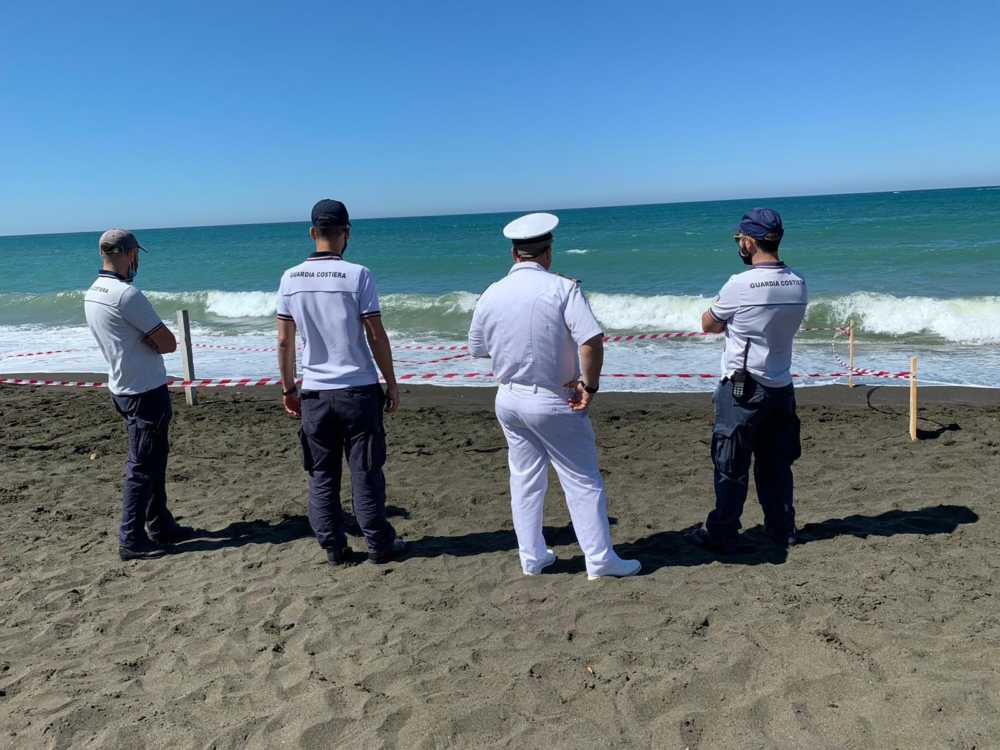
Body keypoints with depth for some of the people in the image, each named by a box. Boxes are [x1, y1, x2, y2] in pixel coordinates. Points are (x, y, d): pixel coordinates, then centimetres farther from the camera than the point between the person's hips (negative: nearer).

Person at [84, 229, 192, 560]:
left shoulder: (92, 293, 9)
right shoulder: (126, 294, -21)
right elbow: (168, 343, -18)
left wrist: (145, 341, -1)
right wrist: (153, 341, -1)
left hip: (124, 389, 10)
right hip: (145, 392, -10)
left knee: (154, 459, 18)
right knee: (142, 466, -3)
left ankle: (161, 526, 28)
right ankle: (131, 540, 4)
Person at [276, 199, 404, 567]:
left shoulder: (291, 278, 1)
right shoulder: (358, 275, -9)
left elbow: (284, 341, 4)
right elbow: (376, 336, -9)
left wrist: (288, 388, 15)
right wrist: (392, 384, 1)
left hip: (314, 393, 3)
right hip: (359, 390, -3)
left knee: (322, 475, 12)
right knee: (365, 472, 7)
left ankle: (334, 548, 19)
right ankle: (379, 544, 17)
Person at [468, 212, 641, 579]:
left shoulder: (491, 294, 0)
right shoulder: (562, 288, -14)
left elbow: (477, 348, 12)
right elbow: (592, 340, -25)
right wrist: (589, 385, -13)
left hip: (509, 400, 5)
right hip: (554, 402, -5)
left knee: (525, 480, 17)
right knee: (583, 482, 7)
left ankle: (532, 557, 26)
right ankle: (600, 560, 15)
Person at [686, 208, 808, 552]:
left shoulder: (740, 285, -18)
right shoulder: (798, 285, 0)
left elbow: (707, 324, -4)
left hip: (742, 389, -6)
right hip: (781, 387, 6)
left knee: (731, 466, 5)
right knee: (776, 464, 17)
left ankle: (721, 534, 14)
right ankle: (782, 529, 26)